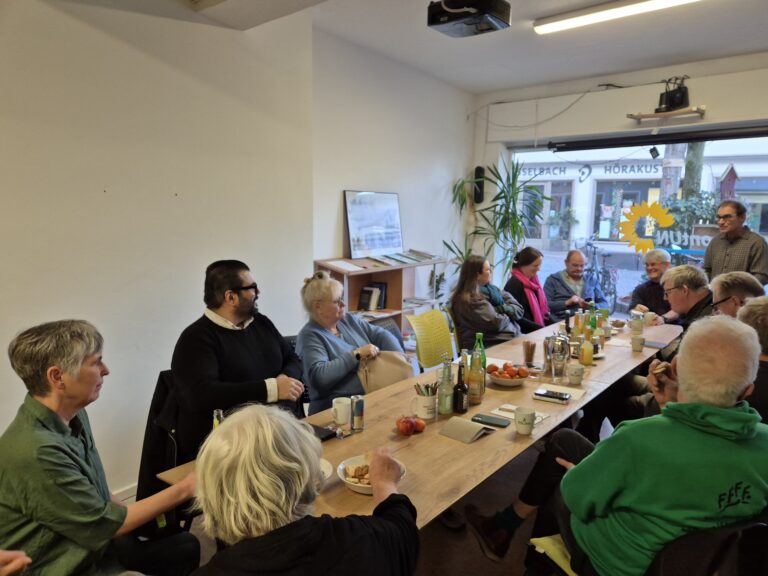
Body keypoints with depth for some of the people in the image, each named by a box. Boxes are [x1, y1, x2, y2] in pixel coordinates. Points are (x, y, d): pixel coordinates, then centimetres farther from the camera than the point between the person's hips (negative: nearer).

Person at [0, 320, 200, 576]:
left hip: (90, 542, 8)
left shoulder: (73, 415, -4)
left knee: (187, 545, 9)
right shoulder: (35, 451, -31)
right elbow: (103, 524, -21)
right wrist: (183, 490, -15)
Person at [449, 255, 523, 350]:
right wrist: (507, 315, 2)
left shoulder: (491, 289, 14)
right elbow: (496, 323, -18)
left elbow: (519, 310, 11)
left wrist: (504, 309, -10)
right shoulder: (468, 300, -12)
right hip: (490, 346, -8)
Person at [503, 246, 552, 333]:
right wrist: (540, 329, -18)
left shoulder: (533, 280, 13)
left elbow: (542, 308, 17)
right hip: (523, 333, -8)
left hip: (539, 329, 8)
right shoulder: (514, 284, -13)